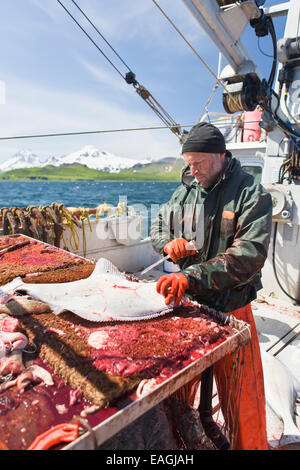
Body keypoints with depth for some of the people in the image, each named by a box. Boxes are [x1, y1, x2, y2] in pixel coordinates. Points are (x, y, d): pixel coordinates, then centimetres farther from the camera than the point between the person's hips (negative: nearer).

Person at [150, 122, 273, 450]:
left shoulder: (251, 194, -13)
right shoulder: (186, 189, 4)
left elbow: (249, 255, -24)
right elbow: (158, 224, 15)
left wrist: (192, 276, -34)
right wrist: (168, 242, -10)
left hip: (229, 306, -5)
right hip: (187, 300, 5)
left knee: (240, 392, 10)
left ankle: (249, 445, 39)